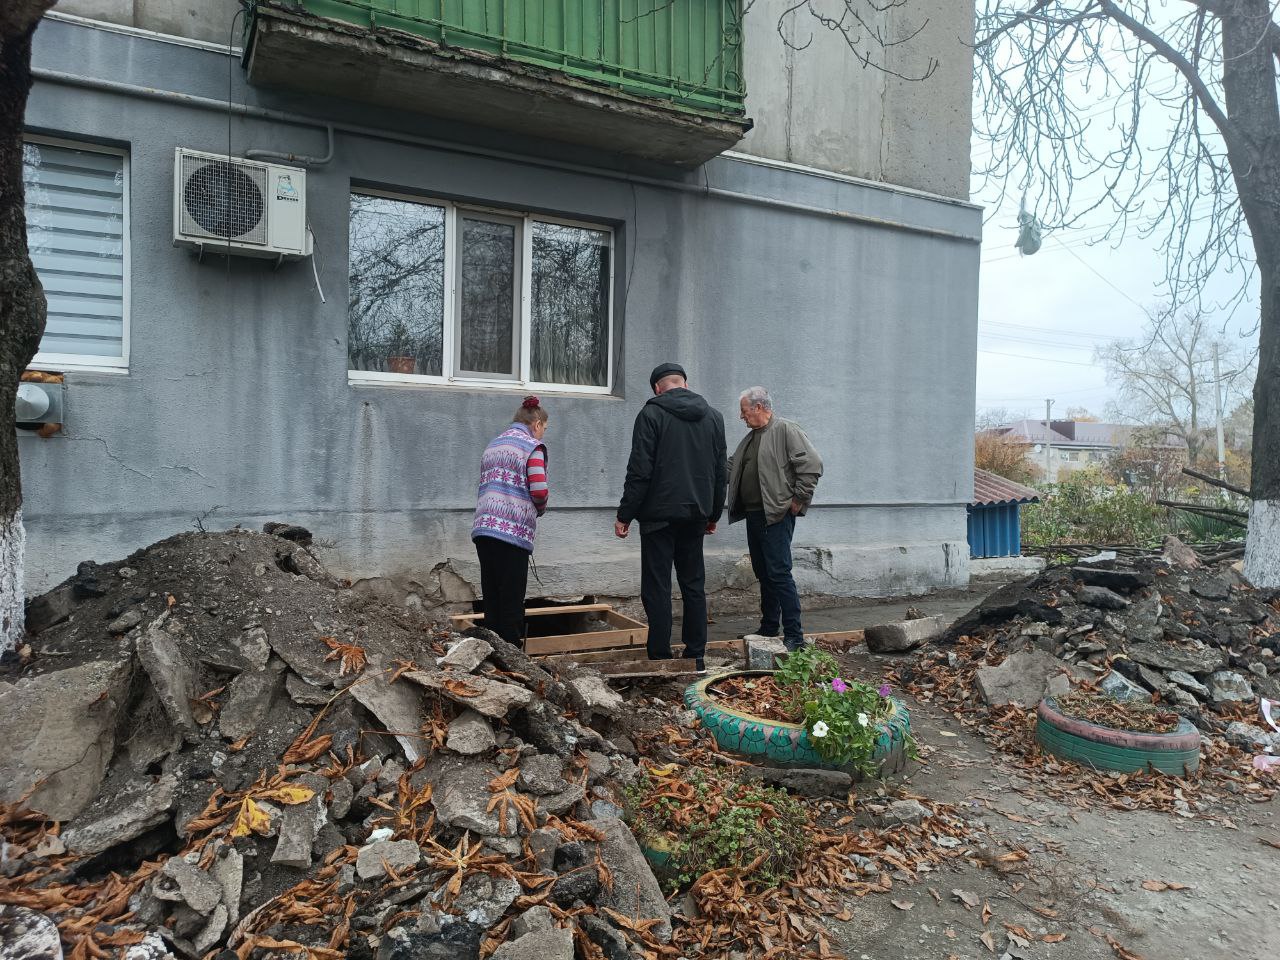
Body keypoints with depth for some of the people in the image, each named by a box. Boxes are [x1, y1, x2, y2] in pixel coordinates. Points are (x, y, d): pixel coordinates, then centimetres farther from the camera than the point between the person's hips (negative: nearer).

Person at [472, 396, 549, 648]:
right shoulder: (533, 447, -2)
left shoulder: (493, 444, 21)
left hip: (482, 528, 7)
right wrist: (541, 507, 9)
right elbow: (539, 491, -13)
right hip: (513, 530, -7)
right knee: (511, 600, 0)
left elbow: (486, 485, 19)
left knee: (491, 599, 11)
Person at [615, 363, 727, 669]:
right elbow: (721, 472, 13)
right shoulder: (713, 416, 10)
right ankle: (695, 656, 17)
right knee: (694, 585, 12)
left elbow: (639, 470, -12)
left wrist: (625, 515, -6)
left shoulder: (652, 413, -6)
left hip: (660, 514, -5)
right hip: (696, 514, 5)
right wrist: (714, 514, 22)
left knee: (657, 588, 0)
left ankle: (660, 657, 2)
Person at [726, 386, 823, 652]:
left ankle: (794, 635, -5)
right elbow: (730, 467, 25)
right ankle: (769, 629, 26)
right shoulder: (751, 438, 20)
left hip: (777, 515, -9)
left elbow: (812, 464, -15)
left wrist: (799, 499, -14)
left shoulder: (786, 430, -8)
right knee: (763, 574, 15)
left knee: (779, 573, -11)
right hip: (753, 515, 9)